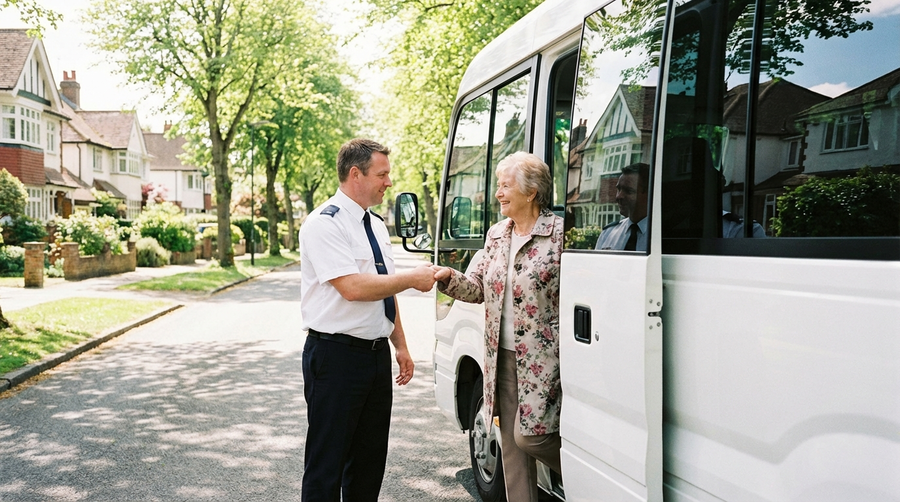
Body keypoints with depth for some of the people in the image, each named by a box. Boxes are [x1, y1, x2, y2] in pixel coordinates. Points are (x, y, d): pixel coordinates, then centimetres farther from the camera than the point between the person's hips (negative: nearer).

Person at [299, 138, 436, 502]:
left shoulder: (376, 225, 13)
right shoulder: (325, 223, -14)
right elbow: (354, 288, -24)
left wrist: (400, 346, 17)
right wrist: (413, 279, -16)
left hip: (377, 354, 8)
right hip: (336, 355, -8)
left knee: (371, 456, 17)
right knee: (328, 460, 2)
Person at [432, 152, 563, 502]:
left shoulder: (559, 233, -12)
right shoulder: (496, 234, 11)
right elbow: (478, 287, 12)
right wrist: (449, 278, -7)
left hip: (542, 359, -7)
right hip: (502, 358, 7)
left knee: (529, 435, -7)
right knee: (510, 442, 12)